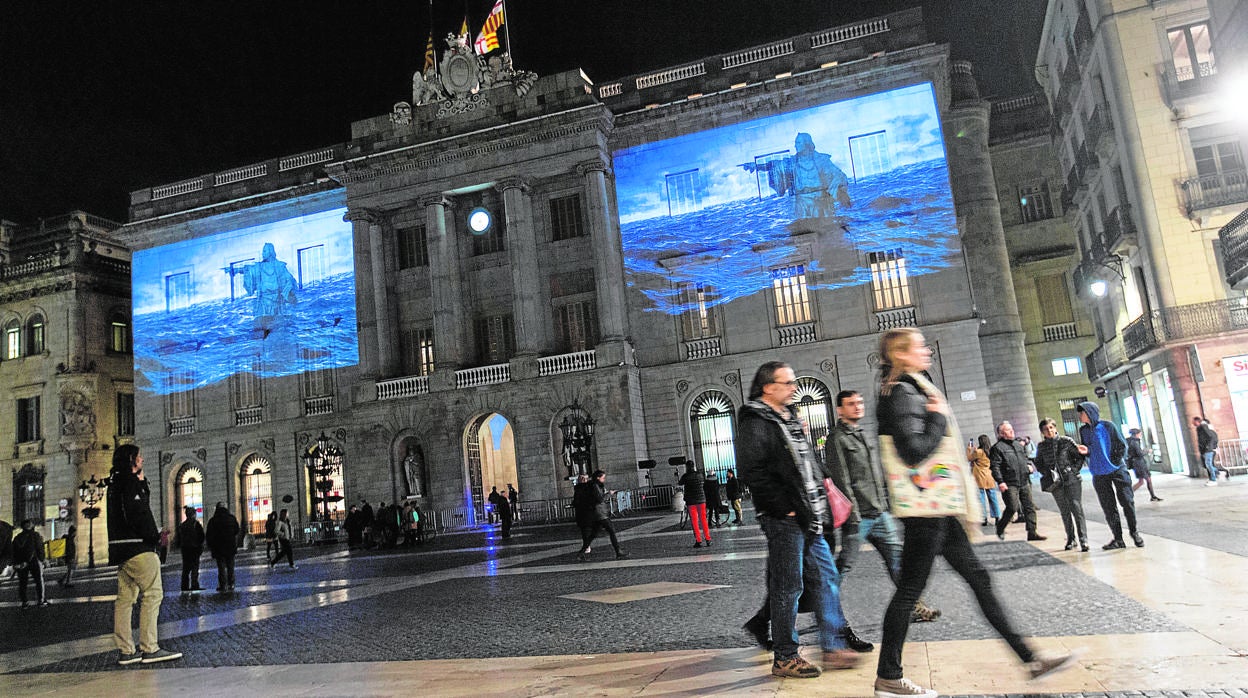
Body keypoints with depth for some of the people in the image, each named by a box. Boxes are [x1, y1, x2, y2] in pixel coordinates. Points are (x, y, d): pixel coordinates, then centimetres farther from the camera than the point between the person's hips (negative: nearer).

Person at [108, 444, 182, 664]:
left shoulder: (116, 482, 20)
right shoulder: (131, 481, -10)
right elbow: (136, 514, -20)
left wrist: (142, 482, 14)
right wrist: (154, 537, -13)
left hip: (121, 547, 10)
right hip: (137, 547, -10)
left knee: (125, 598, 9)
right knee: (153, 593, -8)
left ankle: (125, 651, 11)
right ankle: (149, 648, -10)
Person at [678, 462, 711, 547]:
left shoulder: (685, 476, -8)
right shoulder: (699, 475, 2)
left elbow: (680, 483, 11)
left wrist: (677, 483, 33)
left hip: (691, 501, -3)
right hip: (701, 500, 3)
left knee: (694, 521, 1)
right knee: (703, 520, 10)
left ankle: (698, 541, -2)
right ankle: (708, 539, 11)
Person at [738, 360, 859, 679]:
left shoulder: (791, 418, 17)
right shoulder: (755, 423, -12)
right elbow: (752, 471, -22)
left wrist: (819, 501, 15)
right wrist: (785, 507, -19)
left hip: (809, 519, 9)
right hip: (784, 520, -9)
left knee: (827, 579, 12)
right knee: (787, 588, -1)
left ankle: (834, 647, 22)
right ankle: (784, 658, 11)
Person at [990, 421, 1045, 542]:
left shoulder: (1019, 445, 18)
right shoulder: (998, 447, -6)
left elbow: (1025, 458, 33)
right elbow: (995, 467, -12)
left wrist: (1029, 465, 12)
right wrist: (1000, 482, -19)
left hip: (1024, 482, 7)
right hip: (1009, 484, -7)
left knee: (1029, 507, 5)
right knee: (1012, 508, -9)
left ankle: (1032, 532, 10)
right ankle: (1000, 528, 14)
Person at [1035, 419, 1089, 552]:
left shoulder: (1065, 440, -1)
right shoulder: (1041, 447, 5)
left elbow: (1079, 455, 4)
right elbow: (1038, 464, 14)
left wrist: (1075, 469, -8)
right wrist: (1047, 473, -2)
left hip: (1072, 479, -2)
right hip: (1055, 483, 2)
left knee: (1076, 508, -8)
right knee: (1064, 511, 8)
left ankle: (1083, 540, -6)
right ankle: (1070, 539, 18)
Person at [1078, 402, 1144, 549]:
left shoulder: (1107, 425, -5)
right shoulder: (1083, 430, 6)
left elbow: (1122, 445, -2)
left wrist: (1115, 461, -9)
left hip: (1117, 470, -3)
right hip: (1099, 475, 3)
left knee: (1127, 501, -2)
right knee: (1108, 507, 3)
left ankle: (1134, 531, 18)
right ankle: (1118, 539, 9)